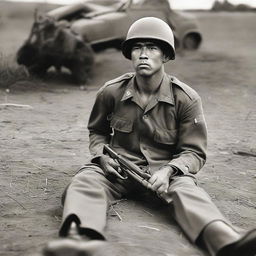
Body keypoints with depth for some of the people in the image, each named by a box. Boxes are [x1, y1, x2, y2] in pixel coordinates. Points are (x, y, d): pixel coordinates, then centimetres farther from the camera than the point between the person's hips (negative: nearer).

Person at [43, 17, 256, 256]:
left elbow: (194, 152, -1)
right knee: (86, 181, -31)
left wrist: (168, 170, -22)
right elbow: (97, 131, 20)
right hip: (119, 168, 2)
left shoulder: (186, 99, -6)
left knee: (186, 190, -36)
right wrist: (102, 155, -4)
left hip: (166, 170, -2)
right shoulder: (111, 92, 1)